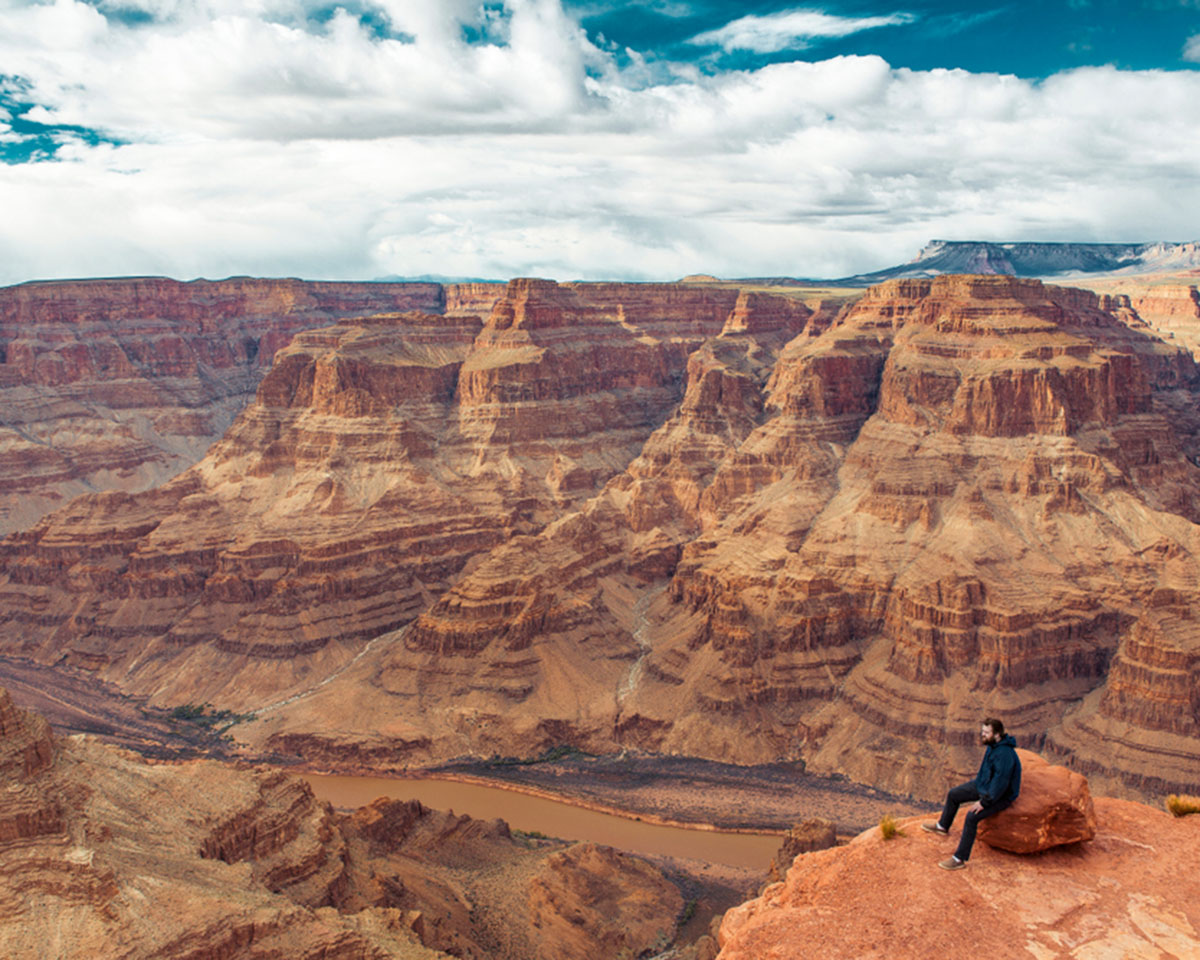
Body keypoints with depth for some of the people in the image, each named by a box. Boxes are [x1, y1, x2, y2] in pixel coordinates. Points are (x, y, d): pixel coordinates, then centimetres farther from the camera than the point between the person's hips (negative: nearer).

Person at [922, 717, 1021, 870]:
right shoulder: (992, 745, -3)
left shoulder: (1005, 754, -33)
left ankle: (960, 859, -15)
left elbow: (1000, 783, -33)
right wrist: (977, 781, 13)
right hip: (983, 784, 10)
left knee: (971, 817, -26)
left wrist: (984, 802, -27)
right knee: (953, 794, 14)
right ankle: (943, 826, 40)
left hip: (1001, 796, -10)